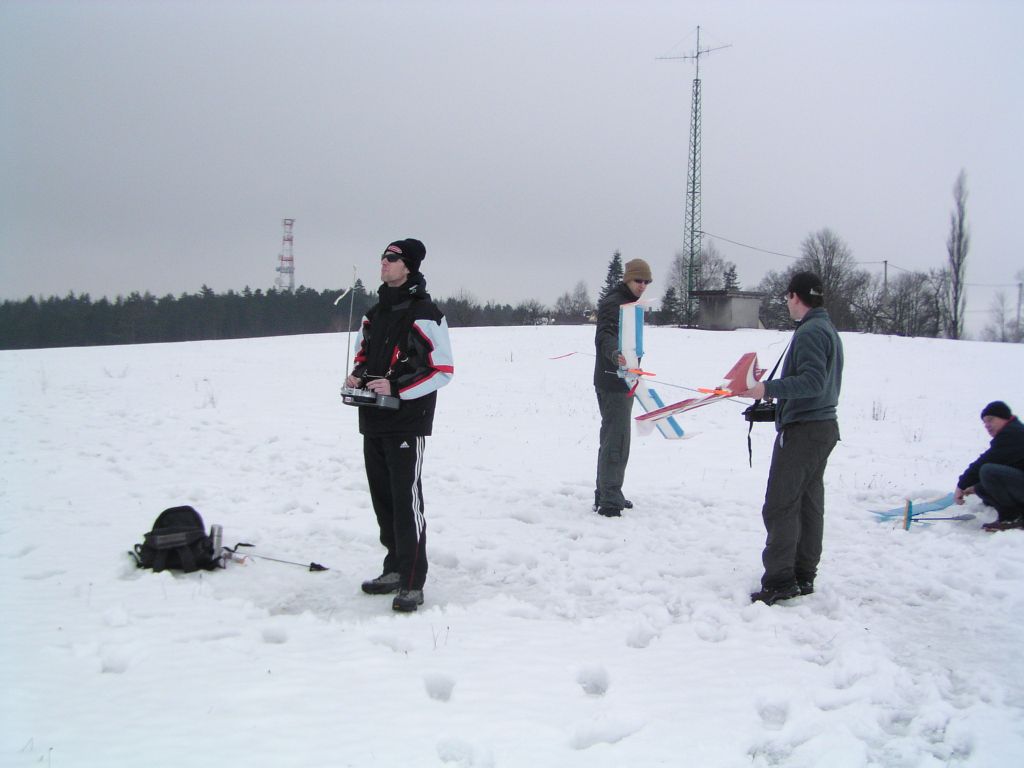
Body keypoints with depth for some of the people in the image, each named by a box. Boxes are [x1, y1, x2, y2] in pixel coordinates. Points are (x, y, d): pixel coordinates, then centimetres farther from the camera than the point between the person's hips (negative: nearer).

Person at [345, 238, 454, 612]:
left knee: (406, 499, -8)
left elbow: (443, 370, -13)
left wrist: (396, 387, -20)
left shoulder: (424, 314, -10)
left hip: (407, 422, -8)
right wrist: (357, 375, 4)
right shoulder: (374, 314, 15)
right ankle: (396, 569, 24)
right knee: (383, 498, 13)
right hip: (373, 421, 8)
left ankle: (412, 583, -4)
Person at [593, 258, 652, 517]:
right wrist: (614, 355, -52)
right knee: (616, 440, -13)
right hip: (613, 381, -11)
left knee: (614, 438, 17)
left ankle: (607, 495, 27)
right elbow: (604, 336, -32)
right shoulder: (613, 303, -15)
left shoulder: (631, 304, 17)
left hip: (624, 381, 11)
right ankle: (609, 501, -12)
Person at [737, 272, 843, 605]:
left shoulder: (810, 332, -16)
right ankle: (804, 576, 19)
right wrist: (774, 402, 24)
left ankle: (779, 581, -7)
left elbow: (813, 381, -26)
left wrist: (769, 388, -28)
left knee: (780, 506, -7)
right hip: (823, 426, 10)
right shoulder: (829, 330, 16)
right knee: (809, 504, 13)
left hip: (802, 431, -10)